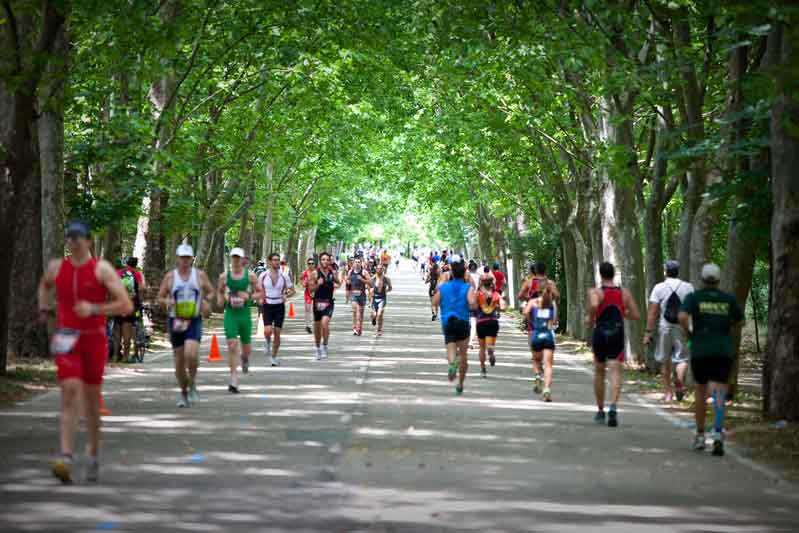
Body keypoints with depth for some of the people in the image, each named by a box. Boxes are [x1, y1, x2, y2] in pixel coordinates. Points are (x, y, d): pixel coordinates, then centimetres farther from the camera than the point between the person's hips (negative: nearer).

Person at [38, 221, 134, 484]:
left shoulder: (102, 269, -7)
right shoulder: (56, 267, 4)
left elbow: (126, 306, -13)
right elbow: (44, 286, 30)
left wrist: (94, 309, -22)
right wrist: (44, 309, 16)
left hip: (94, 339, -1)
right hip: (66, 340, 1)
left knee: (92, 398, 9)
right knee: (69, 393, -15)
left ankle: (93, 454, 29)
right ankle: (66, 458, -24)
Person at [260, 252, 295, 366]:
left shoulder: (284, 276, -1)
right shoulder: (263, 276, -2)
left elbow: (292, 290, 7)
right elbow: (258, 290, 11)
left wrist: (286, 295, -13)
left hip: (279, 306, 1)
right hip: (267, 306, -1)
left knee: (277, 333, 1)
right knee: (267, 331, -18)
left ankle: (274, 357, 15)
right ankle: (268, 343, 17)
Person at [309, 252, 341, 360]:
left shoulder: (332, 273, 3)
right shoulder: (315, 273, -3)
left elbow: (338, 283, 22)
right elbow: (311, 290, -5)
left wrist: (337, 285, 0)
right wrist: (318, 284, -22)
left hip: (328, 303, 0)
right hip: (317, 302, 0)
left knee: (325, 323, -22)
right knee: (317, 326, 10)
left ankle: (324, 346, -11)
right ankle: (318, 348, 29)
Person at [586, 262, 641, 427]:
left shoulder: (595, 292, -5)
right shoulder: (624, 293, 5)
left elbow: (594, 305, -27)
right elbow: (635, 315, 4)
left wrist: (590, 319, -8)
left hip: (600, 334, -1)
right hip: (617, 335, 1)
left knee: (599, 373, 17)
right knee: (615, 372, -7)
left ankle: (600, 411, 27)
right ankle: (613, 407, -30)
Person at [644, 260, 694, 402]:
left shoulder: (659, 288, -4)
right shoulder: (688, 287, 0)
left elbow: (652, 311, -8)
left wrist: (648, 332, -5)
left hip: (664, 328, 0)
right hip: (682, 328, 0)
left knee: (665, 361, 14)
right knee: (682, 358, 5)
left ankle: (667, 392, 19)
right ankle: (680, 380, -25)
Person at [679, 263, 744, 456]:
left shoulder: (693, 297, 1)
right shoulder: (729, 299, 6)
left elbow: (682, 317, -15)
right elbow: (740, 323, 12)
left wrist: (687, 332, 3)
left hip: (700, 351, 0)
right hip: (723, 351, 0)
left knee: (701, 391, 19)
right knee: (718, 393, -8)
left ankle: (700, 435, 24)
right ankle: (718, 433, -30)